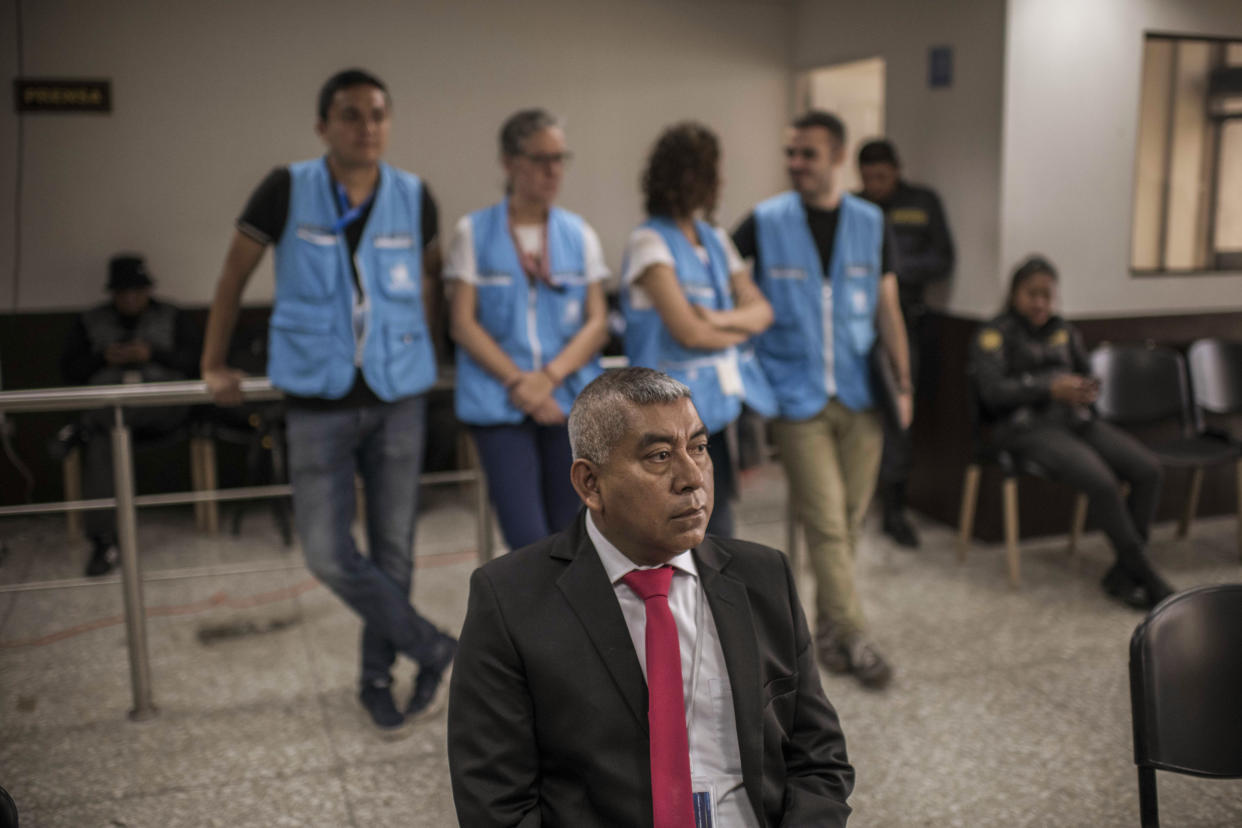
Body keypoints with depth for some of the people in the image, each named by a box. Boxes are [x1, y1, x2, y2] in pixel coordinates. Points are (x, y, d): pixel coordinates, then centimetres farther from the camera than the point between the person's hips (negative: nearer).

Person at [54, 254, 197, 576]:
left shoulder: (171, 317, 17)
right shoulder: (90, 322, 19)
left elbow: (191, 359, 6)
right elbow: (69, 371, 14)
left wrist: (152, 354, -9)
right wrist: (104, 358, -5)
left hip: (161, 407, 0)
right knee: (100, 442, -35)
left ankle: (82, 428, -33)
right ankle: (103, 541, -40)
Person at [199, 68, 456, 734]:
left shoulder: (413, 197, -2)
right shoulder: (288, 190, -7)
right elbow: (235, 272, 4)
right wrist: (214, 365, 7)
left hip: (399, 398, 1)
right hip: (320, 402, -1)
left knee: (393, 550, 8)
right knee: (327, 551, -5)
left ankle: (378, 678, 28)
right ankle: (435, 650, 13)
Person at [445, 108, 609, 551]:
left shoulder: (579, 234, 10)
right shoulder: (474, 232, 3)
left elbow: (597, 323, 4)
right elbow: (463, 323, -1)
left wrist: (549, 376, -11)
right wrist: (519, 382, -11)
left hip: (570, 399, 3)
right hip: (500, 404, -2)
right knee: (529, 541, -11)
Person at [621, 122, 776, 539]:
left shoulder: (715, 239, 14)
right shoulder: (649, 242, -9)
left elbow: (762, 310, 7)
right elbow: (688, 332, -16)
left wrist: (720, 318, -13)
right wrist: (742, 330, 1)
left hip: (720, 404, 7)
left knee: (716, 532, 9)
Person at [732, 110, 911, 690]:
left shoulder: (871, 225, 5)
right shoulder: (765, 222, -2)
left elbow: (888, 310, 9)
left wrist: (903, 382, 3)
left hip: (859, 396, 3)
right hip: (798, 397, -3)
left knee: (849, 518, 10)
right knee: (826, 522, -3)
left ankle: (828, 627, 27)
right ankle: (852, 636, 9)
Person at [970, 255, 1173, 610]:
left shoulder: (1064, 332, 21)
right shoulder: (994, 335, 1)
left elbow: (1086, 376, 23)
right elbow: (993, 391, -10)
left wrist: (1087, 392, -3)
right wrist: (1050, 388, -19)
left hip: (1074, 419, 7)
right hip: (1028, 426, -6)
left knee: (1148, 468, -16)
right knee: (1102, 481, -29)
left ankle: (1123, 574, -7)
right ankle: (1146, 578, -13)